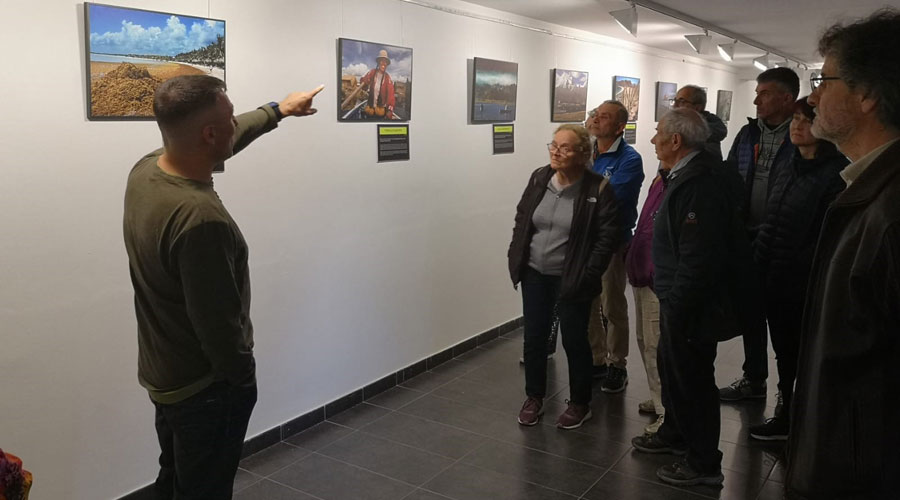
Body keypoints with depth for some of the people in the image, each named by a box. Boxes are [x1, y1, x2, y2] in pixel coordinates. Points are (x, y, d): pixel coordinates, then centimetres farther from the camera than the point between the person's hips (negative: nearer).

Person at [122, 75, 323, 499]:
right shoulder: (200, 218, -34)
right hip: (205, 389, -8)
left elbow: (223, 141, 11)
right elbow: (219, 326, -28)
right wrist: (244, 377, -9)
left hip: (161, 376, 8)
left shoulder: (144, 171, -6)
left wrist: (278, 110, 24)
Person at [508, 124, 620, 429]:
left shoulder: (598, 189, -14)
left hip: (571, 280, -4)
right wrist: (516, 260, 4)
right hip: (534, 275, 5)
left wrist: (588, 276, -16)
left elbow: (608, 236, -13)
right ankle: (534, 397, 32)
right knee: (534, 338, 13)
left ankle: (580, 403, 28)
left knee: (574, 341, 8)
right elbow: (521, 221, 9)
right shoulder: (539, 179, 0)